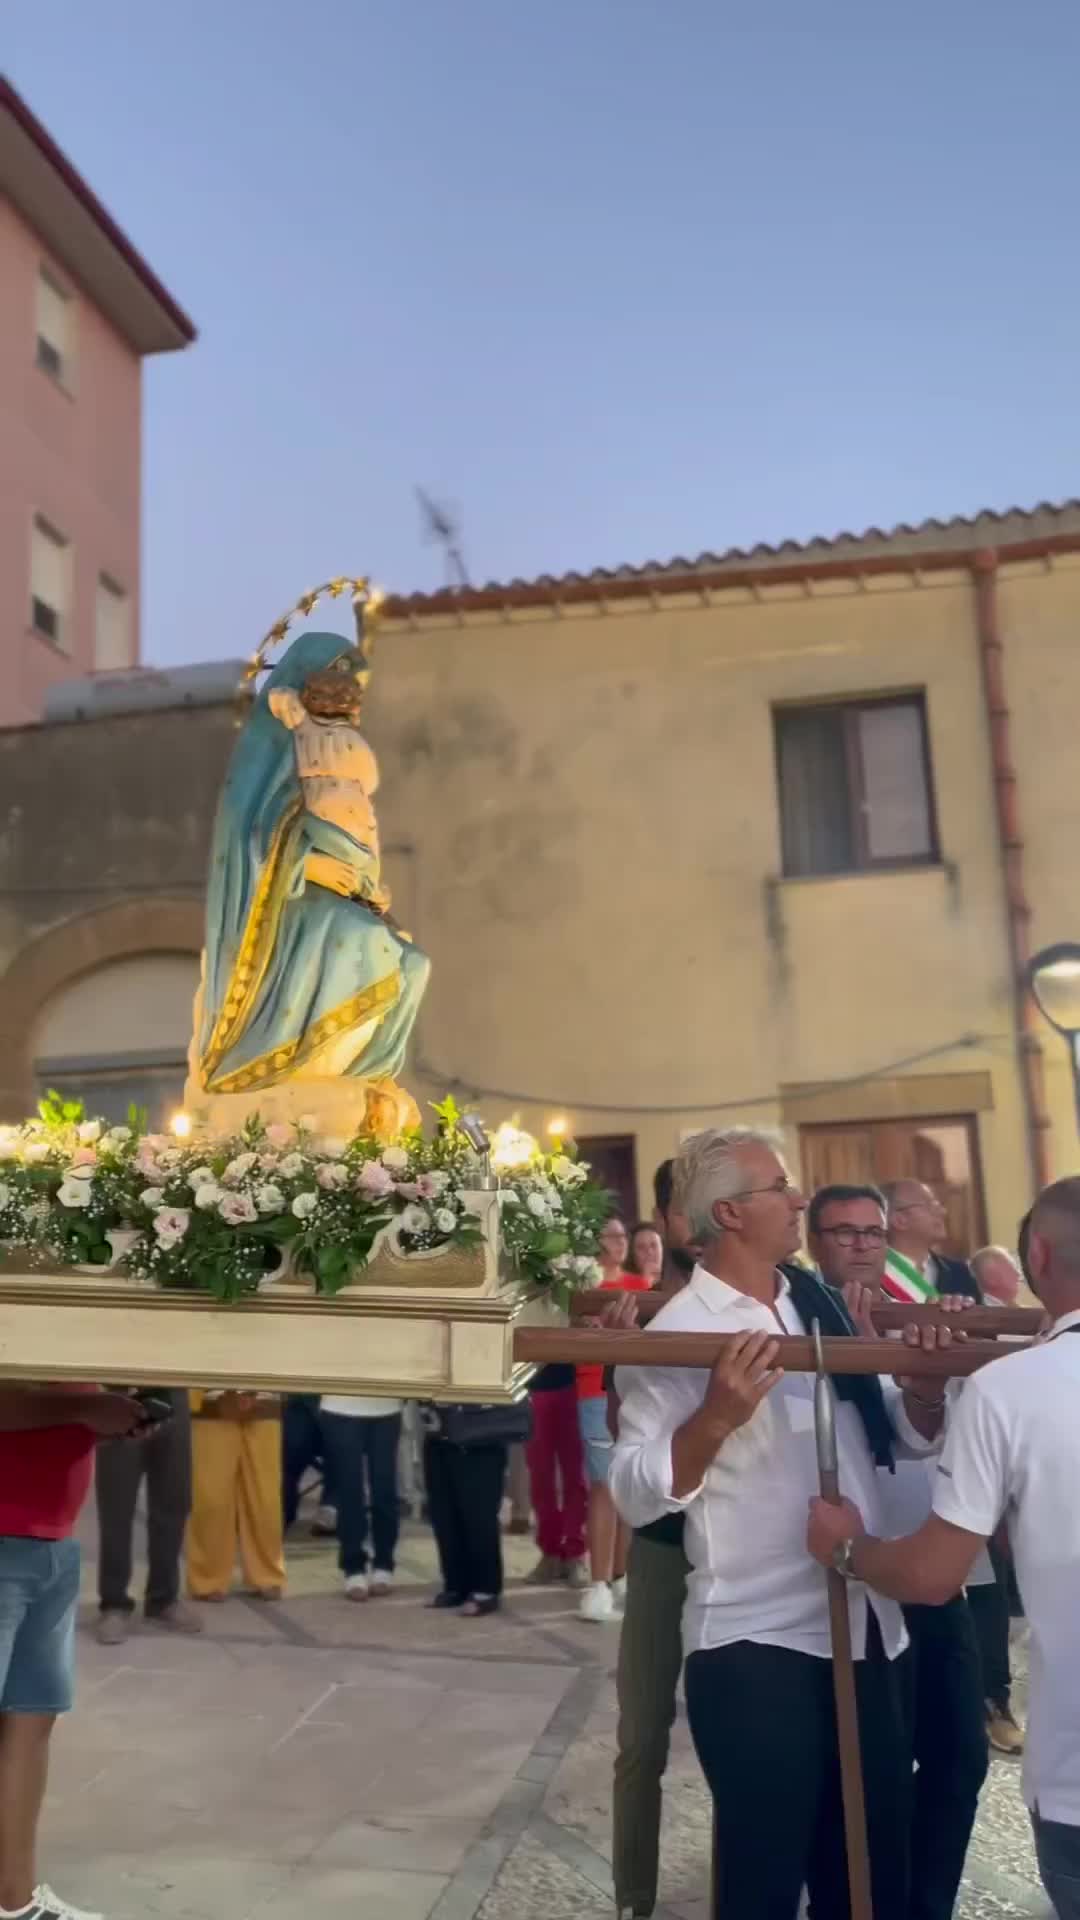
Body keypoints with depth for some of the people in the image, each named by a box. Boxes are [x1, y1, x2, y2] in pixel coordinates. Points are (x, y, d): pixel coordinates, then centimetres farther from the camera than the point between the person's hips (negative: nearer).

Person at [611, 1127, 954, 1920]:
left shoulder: (821, 1303, 7)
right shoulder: (679, 1332, -13)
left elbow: (906, 1435, 13)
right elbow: (634, 1493, -19)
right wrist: (718, 1416, -33)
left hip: (869, 1629, 7)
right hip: (757, 1644, -6)